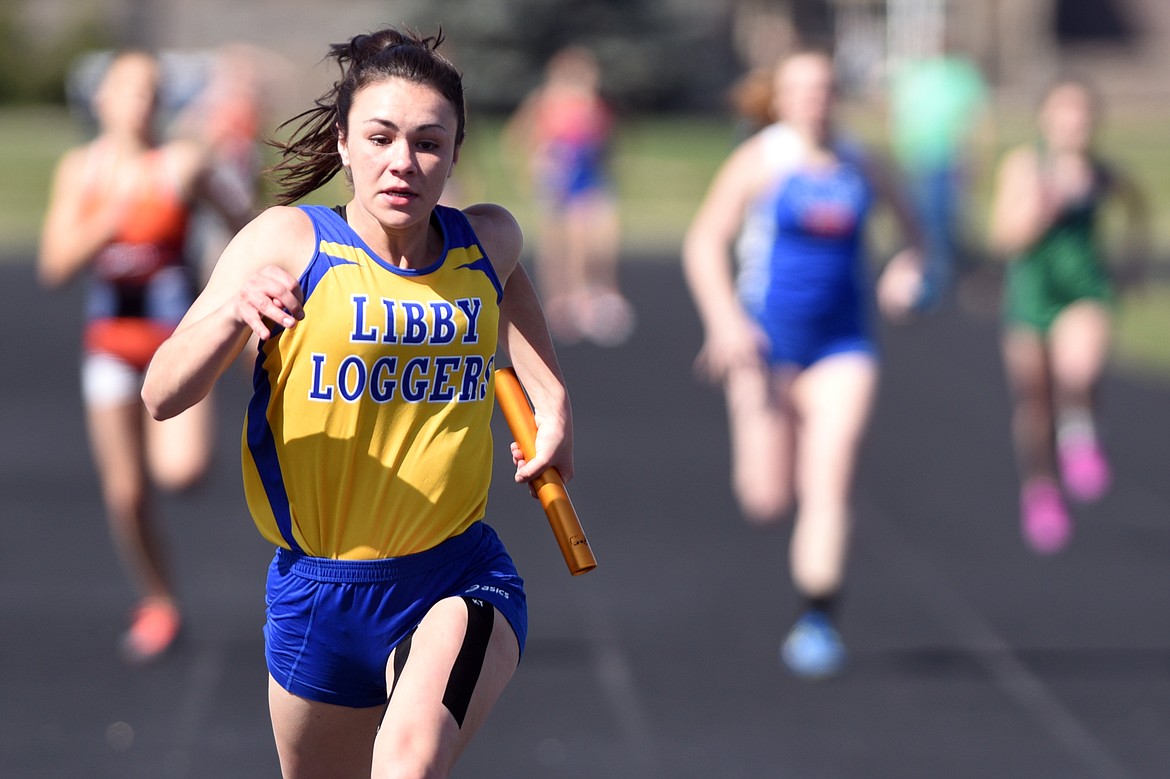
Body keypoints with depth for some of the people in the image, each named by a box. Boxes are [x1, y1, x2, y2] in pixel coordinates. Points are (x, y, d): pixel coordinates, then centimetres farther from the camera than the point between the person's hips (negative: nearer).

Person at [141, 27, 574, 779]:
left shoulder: (488, 240, 1)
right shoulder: (290, 241, -9)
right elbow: (162, 395, -16)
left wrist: (553, 400, 18)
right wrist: (233, 315, -35)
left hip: (459, 576, 0)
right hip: (319, 592, 1)